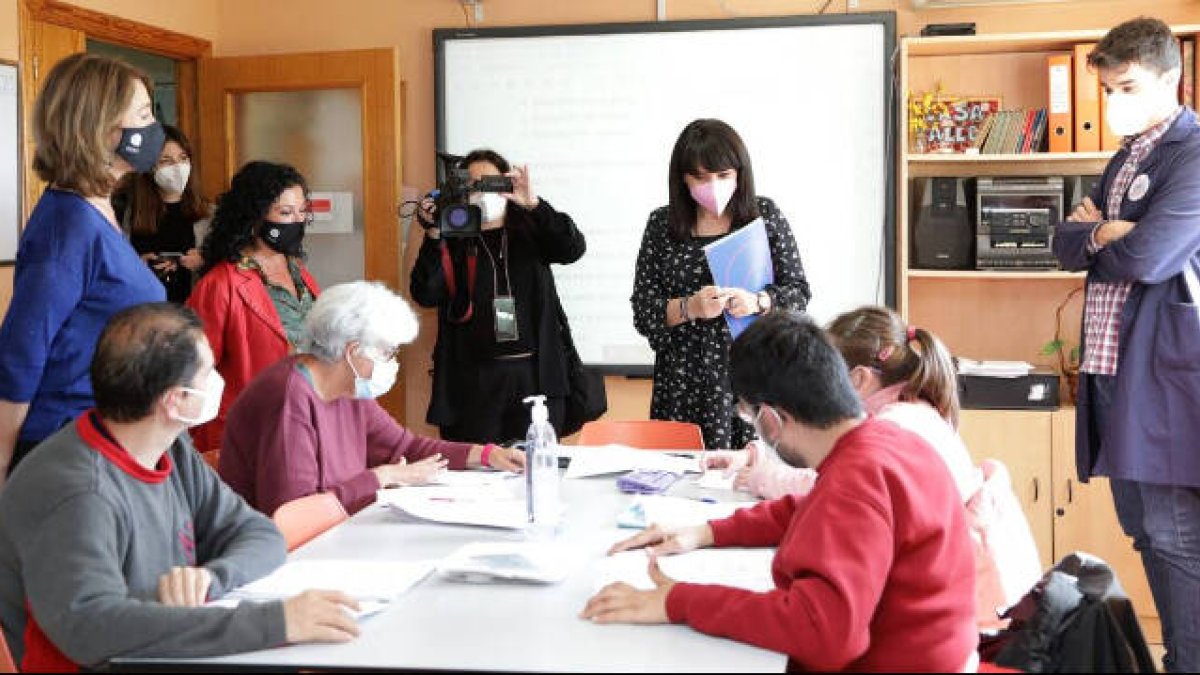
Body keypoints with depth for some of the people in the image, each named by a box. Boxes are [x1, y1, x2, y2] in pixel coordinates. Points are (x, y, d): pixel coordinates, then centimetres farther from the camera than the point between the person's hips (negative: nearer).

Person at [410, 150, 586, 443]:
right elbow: (425, 295, -7)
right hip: (473, 380, -1)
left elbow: (573, 248, -8)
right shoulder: (452, 242, 5)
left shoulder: (530, 233, 10)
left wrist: (534, 204, -18)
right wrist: (433, 236, -17)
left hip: (534, 374, 1)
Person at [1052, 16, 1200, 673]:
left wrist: (1093, 234, -1)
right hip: (1112, 367, 9)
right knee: (1145, 532, 14)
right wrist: (1101, 233, -6)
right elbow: (1066, 244, 15)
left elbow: (1147, 256, -21)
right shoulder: (1125, 158, 19)